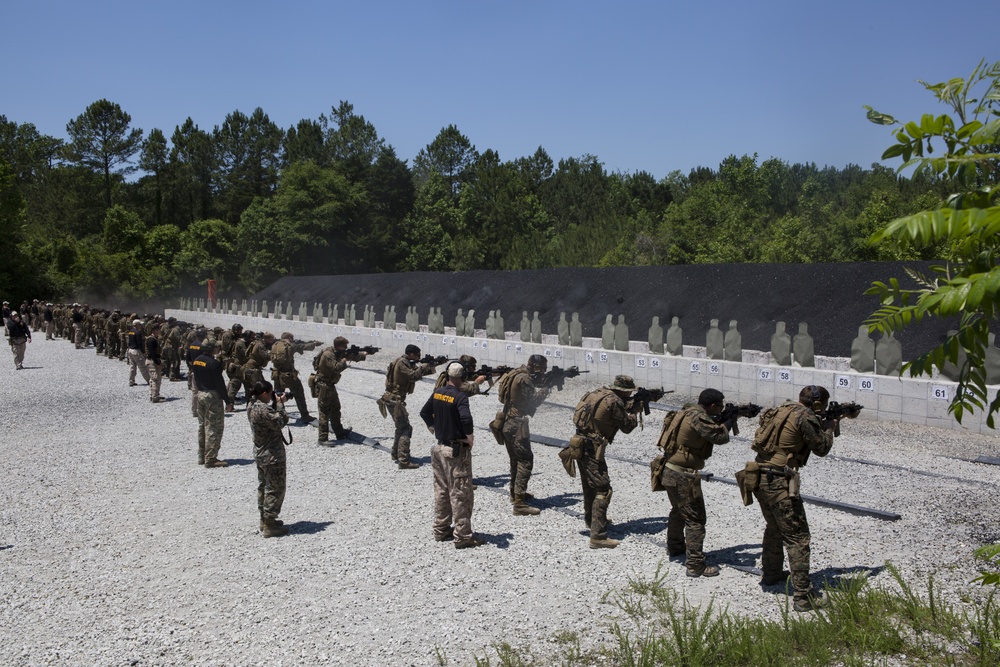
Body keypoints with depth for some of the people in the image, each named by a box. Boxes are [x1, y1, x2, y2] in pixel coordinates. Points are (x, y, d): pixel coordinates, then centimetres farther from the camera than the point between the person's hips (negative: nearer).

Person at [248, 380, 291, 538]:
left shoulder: (253, 408, 5)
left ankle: (265, 520, 31)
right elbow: (279, 423, -19)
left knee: (263, 486, 19)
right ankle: (269, 527, 5)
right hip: (272, 455, -10)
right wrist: (280, 404, -12)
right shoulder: (263, 410, -26)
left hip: (261, 454, 10)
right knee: (275, 489, -1)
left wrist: (277, 405, 2)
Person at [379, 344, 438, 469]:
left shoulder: (407, 363, 13)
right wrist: (424, 366, -16)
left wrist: (429, 367, -1)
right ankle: (404, 461, -16)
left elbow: (418, 372, 13)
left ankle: (396, 455, 31)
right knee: (405, 429, -12)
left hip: (393, 399, 10)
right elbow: (413, 375, -27)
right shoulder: (402, 363, -16)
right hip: (395, 400, -10)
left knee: (401, 427, 22)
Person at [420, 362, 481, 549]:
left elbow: (424, 412, 15)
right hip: (457, 451, -7)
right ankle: (463, 537, 4)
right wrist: (470, 437, -17)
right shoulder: (460, 396, -19)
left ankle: (441, 530, 27)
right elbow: (466, 418, -33)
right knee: (460, 494, -1)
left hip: (440, 447, 8)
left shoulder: (437, 392, 3)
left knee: (441, 490, 17)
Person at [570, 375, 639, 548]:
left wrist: (628, 406, 14)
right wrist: (634, 409, 9)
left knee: (590, 485, 26)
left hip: (580, 445, 10)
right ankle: (598, 536, -10)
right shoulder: (614, 401, -16)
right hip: (591, 448, -10)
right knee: (603, 490, -7)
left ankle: (591, 520, 45)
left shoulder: (597, 393, 11)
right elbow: (627, 426, -6)